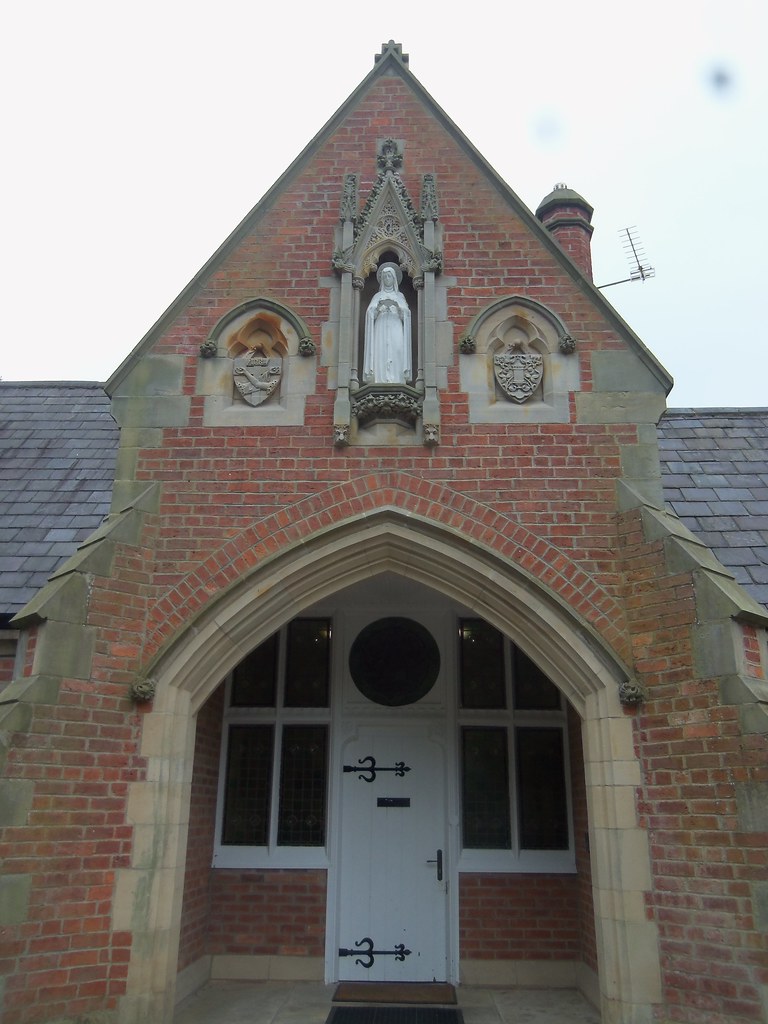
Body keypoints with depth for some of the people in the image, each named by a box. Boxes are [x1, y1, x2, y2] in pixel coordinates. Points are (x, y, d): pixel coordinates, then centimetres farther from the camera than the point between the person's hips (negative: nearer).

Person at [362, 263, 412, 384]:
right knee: (380, 357, -13)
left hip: (396, 332, 0)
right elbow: (370, 315, 2)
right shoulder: (377, 296, 16)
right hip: (381, 332, 0)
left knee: (396, 360, -12)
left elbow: (405, 316, 4)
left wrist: (397, 308, -14)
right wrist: (378, 308, -16)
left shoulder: (400, 296, 16)